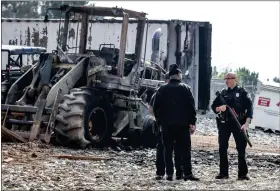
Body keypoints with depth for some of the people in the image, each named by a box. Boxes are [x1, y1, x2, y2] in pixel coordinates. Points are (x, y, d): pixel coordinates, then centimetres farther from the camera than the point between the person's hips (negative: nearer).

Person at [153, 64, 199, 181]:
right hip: (182, 124, -2)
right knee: (185, 150, 2)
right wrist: (192, 123, 0)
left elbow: (156, 107, 6)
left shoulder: (162, 89, 4)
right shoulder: (185, 88, -1)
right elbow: (191, 107, -4)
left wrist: (159, 121, 13)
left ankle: (169, 174, 2)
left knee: (168, 150, 5)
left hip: (166, 124, 2)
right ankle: (187, 174, -1)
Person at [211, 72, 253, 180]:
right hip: (224, 124, 3)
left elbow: (249, 108, -5)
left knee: (241, 149, -1)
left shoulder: (242, 92, 0)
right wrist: (219, 108, -11)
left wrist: (246, 124, -15)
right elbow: (213, 106, 13)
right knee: (222, 149, 1)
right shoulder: (223, 93, 11)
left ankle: (242, 174, 4)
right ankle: (223, 173, 9)